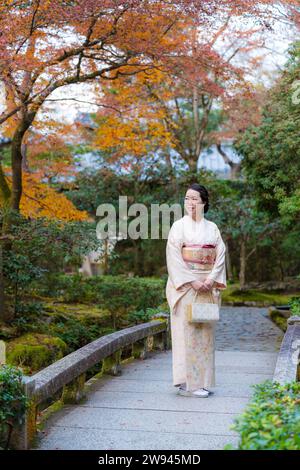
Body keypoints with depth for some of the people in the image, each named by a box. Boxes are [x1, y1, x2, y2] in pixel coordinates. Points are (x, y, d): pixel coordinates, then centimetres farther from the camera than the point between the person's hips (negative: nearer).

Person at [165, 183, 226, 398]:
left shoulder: (212, 228, 11)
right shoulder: (179, 226, 0)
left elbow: (220, 256, 6)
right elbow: (174, 257, -8)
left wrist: (211, 279, -9)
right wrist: (192, 282, -15)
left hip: (207, 288, 4)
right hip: (185, 287, -4)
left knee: (205, 331, 6)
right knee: (187, 330, -5)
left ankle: (203, 381, 14)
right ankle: (188, 383, 0)